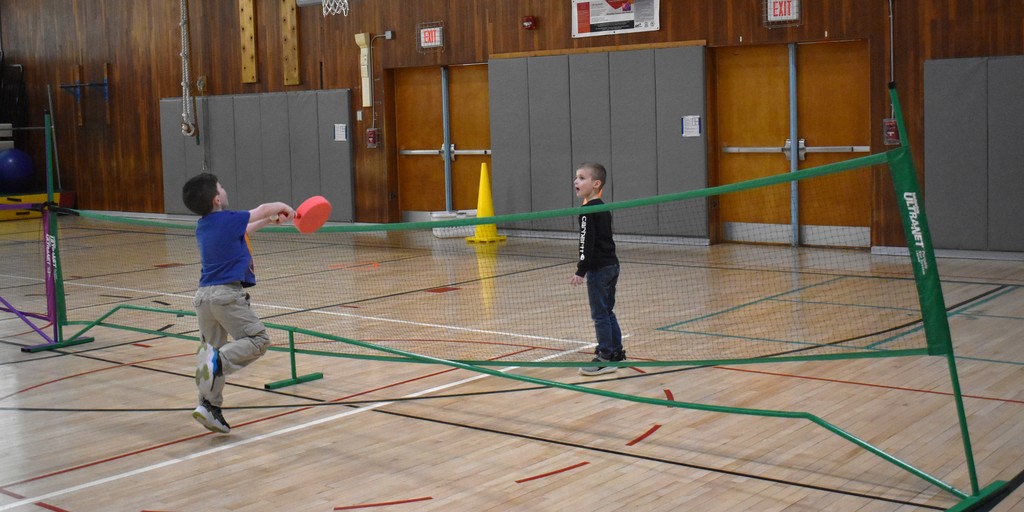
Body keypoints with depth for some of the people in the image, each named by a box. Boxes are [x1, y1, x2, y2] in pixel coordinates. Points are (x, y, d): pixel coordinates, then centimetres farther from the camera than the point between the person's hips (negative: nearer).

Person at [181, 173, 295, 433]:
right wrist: (284, 207, 28)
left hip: (203, 295, 8)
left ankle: (209, 406, 6)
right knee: (257, 339, -2)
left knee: (212, 350, 11)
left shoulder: (203, 226, 15)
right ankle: (218, 361, -25)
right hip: (227, 294, -8)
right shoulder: (227, 219, -7)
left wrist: (270, 220, 37)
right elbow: (263, 209, 7)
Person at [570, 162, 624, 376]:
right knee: (607, 312, 16)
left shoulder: (588, 210, -15)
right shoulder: (603, 207, 14)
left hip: (598, 269, -10)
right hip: (611, 265, 10)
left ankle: (605, 358, 0)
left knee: (600, 314, -4)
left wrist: (581, 271, -18)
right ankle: (617, 354, 22)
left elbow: (587, 242, -20)